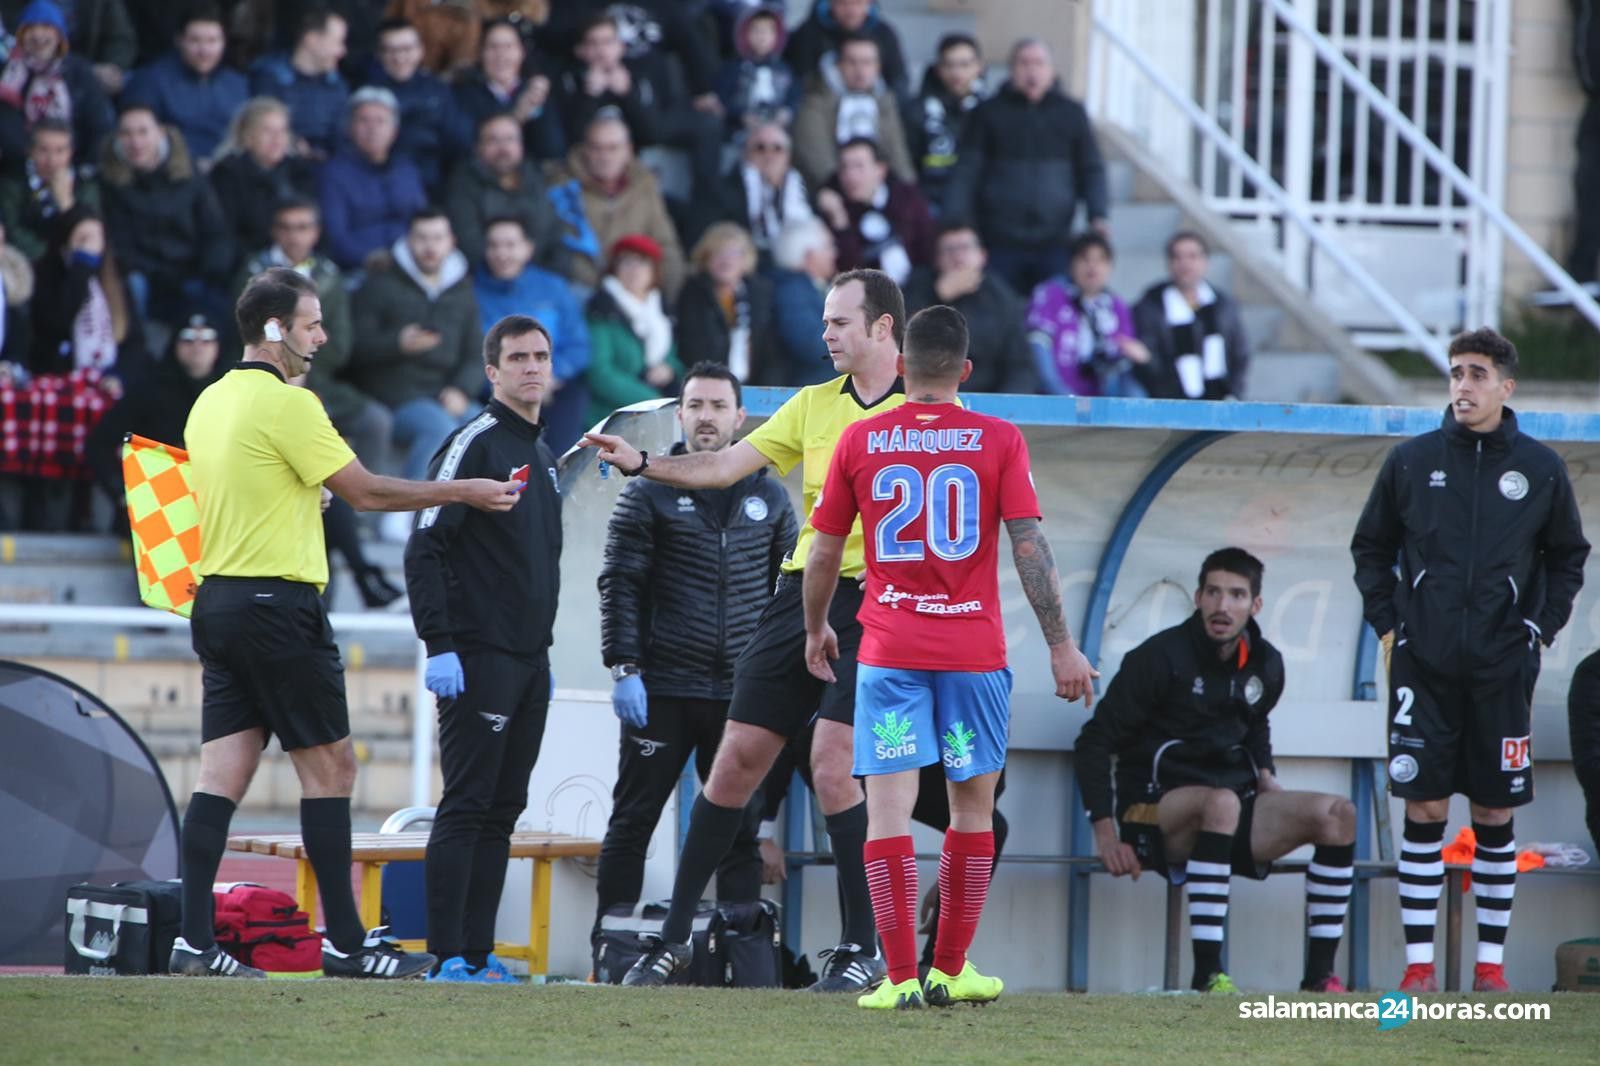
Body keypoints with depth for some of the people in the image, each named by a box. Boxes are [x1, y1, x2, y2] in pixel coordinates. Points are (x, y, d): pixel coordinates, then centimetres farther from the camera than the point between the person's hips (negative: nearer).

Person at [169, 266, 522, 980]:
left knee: (222, 774, 3)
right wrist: (463, 492, -3)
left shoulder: (211, 402, 13)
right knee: (330, 766, -1)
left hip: (217, 601, 8)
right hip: (277, 604, -8)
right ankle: (344, 940, 0)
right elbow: (365, 492, -10)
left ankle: (194, 940, -3)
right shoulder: (287, 404, -13)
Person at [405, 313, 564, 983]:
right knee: (466, 807, -9)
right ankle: (448, 955, -9)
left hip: (531, 659, 8)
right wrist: (439, 645, -20)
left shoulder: (542, 455, 18)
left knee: (502, 812, 7)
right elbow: (424, 547, -14)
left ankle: (479, 952, 10)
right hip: (478, 659, -8)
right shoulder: (475, 444, -8)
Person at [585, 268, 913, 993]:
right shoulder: (813, 405, 13)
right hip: (802, 591, 5)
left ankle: (862, 948, -6)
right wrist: (642, 463, -3)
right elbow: (727, 465, 9)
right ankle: (674, 937, 11)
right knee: (735, 762, 4)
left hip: (873, 605, -5)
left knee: (831, 765, -16)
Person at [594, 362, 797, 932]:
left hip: (741, 693, 3)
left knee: (740, 830, 5)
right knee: (632, 821, -1)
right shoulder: (649, 493, 2)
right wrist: (623, 668, -11)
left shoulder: (768, 496, 11)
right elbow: (620, 584, -1)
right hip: (661, 691, -3)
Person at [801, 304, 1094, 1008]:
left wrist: (816, 629, 25)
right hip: (974, 652, 0)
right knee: (973, 805, 13)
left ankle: (901, 977, -11)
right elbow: (1029, 546, -6)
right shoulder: (999, 441, -1)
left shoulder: (859, 442, 3)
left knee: (889, 805, -3)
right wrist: (1061, 645, -3)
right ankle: (951, 970, 18)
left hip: (888, 652, 0)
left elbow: (823, 552, 9)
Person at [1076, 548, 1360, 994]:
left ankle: (1320, 973, -17)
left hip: (1234, 802, 6)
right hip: (1155, 812, -6)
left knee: (1337, 813, -15)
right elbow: (1094, 743, -9)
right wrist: (1105, 832, -16)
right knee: (1222, 802, -40)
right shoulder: (1162, 657, -10)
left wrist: (1265, 777, 9)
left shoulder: (1265, 665, 9)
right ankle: (1207, 974, -41)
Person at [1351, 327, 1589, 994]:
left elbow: (1568, 558, 13)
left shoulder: (1540, 469, 3)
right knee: (1423, 808, -2)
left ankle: (1491, 959, 11)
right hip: (1423, 667, 0)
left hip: (1502, 670, 0)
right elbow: (1371, 548, 11)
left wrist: (1541, 629, 3)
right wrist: (1386, 624, 3)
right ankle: (1419, 959, 2)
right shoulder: (1412, 462, 2)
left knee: (1495, 813, 4)